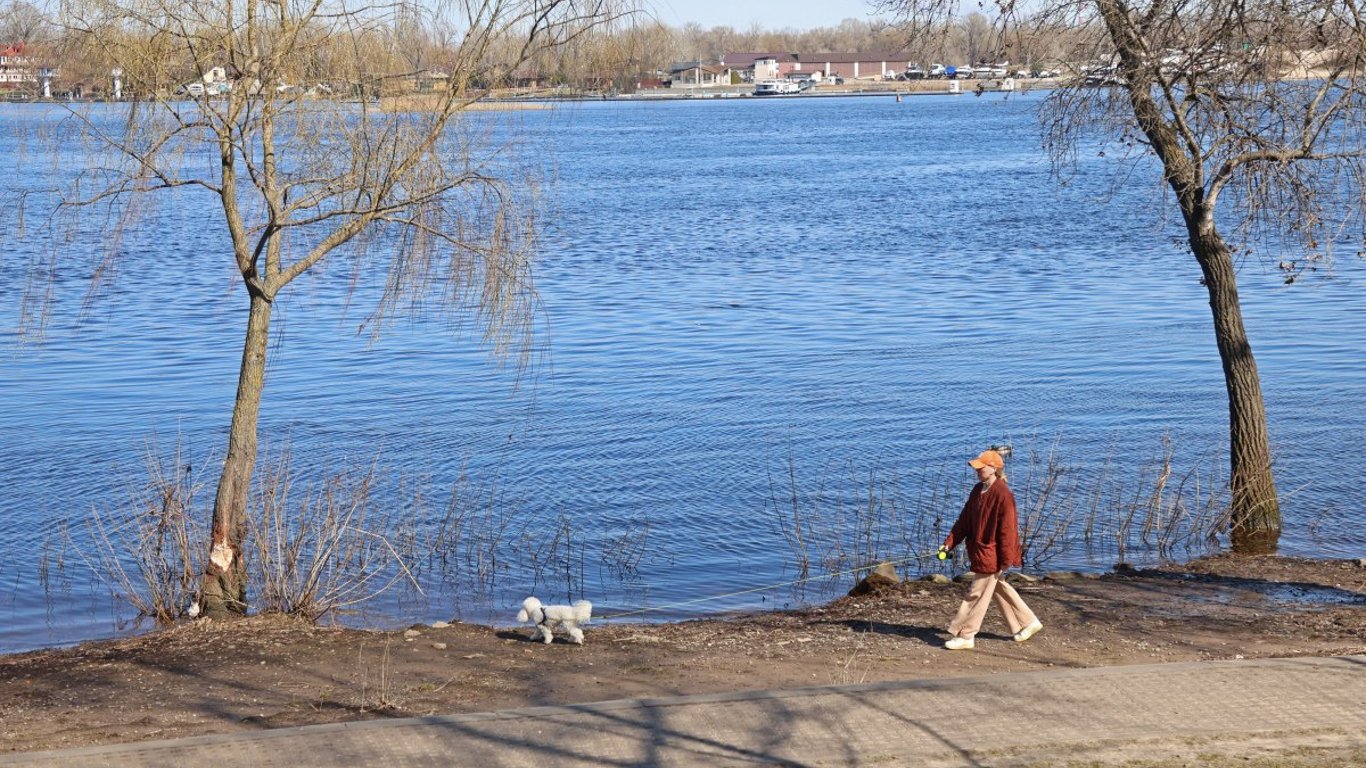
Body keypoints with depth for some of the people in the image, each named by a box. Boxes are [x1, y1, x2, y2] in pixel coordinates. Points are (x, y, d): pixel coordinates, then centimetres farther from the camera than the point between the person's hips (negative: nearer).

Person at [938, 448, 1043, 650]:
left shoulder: (1003, 495, -20)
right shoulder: (978, 490, 6)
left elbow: (1007, 530, -19)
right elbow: (965, 520, 9)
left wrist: (1005, 562, -18)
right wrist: (949, 544, 3)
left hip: (991, 554, -9)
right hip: (978, 549, 9)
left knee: (977, 594, -2)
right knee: (999, 588, 20)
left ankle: (965, 636, 6)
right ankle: (1028, 623, 32)